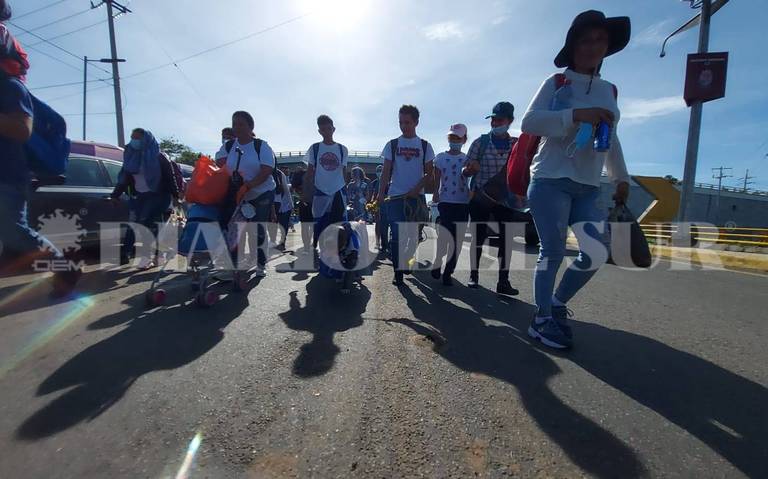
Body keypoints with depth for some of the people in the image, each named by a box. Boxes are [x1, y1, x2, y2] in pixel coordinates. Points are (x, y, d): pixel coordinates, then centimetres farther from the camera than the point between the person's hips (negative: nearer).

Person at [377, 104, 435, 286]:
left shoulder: (425, 146, 8)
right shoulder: (392, 145, 8)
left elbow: (429, 174, 5)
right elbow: (386, 172, 4)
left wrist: (416, 189, -10)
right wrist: (381, 194, -7)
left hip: (416, 196, 1)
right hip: (395, 196, -1)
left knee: (414, 234, 6)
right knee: (397, 235, -5)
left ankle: (406, 262, 29)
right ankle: (398, 271, 2)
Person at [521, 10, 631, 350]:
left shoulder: (609, 91, 19)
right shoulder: (556, 83, 3)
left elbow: (611, 139, 26)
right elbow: (529, 122, -13)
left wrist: (621, 178, 26)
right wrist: (577, 114, -24)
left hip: (588, 188, 6)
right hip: (551, 182, -5)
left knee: (596, 254, -5)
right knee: (553, 252, -9)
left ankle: (556, 305, 16)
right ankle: (542, 320, 5)